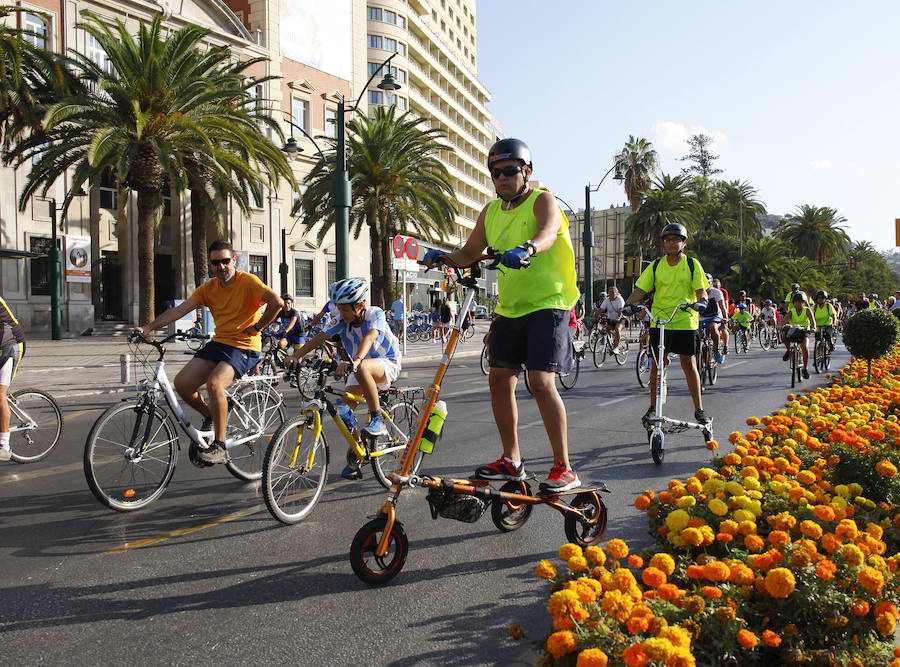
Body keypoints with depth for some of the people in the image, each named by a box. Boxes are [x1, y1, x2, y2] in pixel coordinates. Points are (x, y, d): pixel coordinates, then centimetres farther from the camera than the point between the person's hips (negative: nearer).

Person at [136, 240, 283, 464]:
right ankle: (210, 416, 18)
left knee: (214, 383, -30)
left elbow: (277, 302, -23)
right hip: (218, 343, 7)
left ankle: (219, 446, -20)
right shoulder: (208, 288, 8)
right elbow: (179, 310, 0)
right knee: (182, 383, -10)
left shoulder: (248, 281, -9)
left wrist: (256, 327, -14)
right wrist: (148, 327, -10)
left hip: (244, 347, -6)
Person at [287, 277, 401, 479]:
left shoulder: (375, 314, -21)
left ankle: (378, 420, -26)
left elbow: (370, 337, -39)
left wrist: (354, 361, -57)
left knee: (362, 368, -39)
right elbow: (320, 337, -16)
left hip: (386, 364, -6)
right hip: (358, 371, 6)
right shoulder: (343, 321, -7)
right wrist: (296, 355, -31)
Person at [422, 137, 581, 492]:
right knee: (499, 379, 5)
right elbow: (470, 253, 15)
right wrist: (442, 256, -6)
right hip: (509, 308, 7)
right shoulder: (491, 211, 12)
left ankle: (564, 468, -6)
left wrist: (526, 249, -51)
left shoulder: (542, 200, -7)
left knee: (541, 381, -16)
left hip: (547, 304, -7)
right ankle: (511, 460, 19)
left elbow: (547, 232, -29)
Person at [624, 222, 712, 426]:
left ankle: (699, 409, 9)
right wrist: (627, 304, -12)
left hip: (685, 321, -2)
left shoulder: (692, 264, 5)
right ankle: (653, 407, 13)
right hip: (659, 320, 2)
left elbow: (701, 290, 0)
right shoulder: (655, 266, 9)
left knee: (689, 364, 1)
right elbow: (640, 290, 5)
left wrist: (701, 301, -23)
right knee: (656, 364, 3)